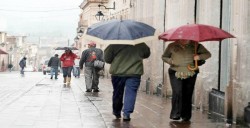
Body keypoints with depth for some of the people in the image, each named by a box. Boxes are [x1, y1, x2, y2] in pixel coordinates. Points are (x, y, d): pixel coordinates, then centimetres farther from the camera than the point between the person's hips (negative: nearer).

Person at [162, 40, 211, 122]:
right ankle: (175, 114, -8)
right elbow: (164, 57, 14)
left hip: (190, 74, 1)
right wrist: (170, 61, -8)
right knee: (177, 92, -16)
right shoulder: (172, 46, 4)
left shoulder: (195, 46, 4)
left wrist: (199, 57, -13)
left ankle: (186, 115, 13)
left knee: (188, 94, 2)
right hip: (176, 73, -1)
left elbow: (208, 54, 8)